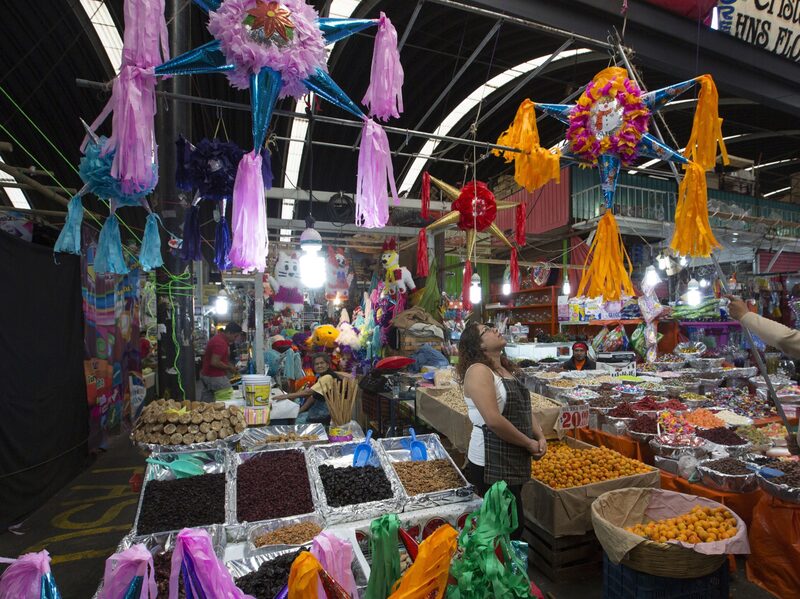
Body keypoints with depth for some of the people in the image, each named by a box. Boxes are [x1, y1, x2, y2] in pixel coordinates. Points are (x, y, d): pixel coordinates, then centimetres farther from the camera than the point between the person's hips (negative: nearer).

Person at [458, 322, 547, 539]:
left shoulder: (507, 369, 11)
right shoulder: (478, 371, -17)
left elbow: (524, 408, 16)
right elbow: (494, 420, -25)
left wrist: (540, 437, 0)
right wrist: (529, 443, -13)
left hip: (513, 461, 9)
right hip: (491, 464, -9)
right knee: (510, 529, 3)